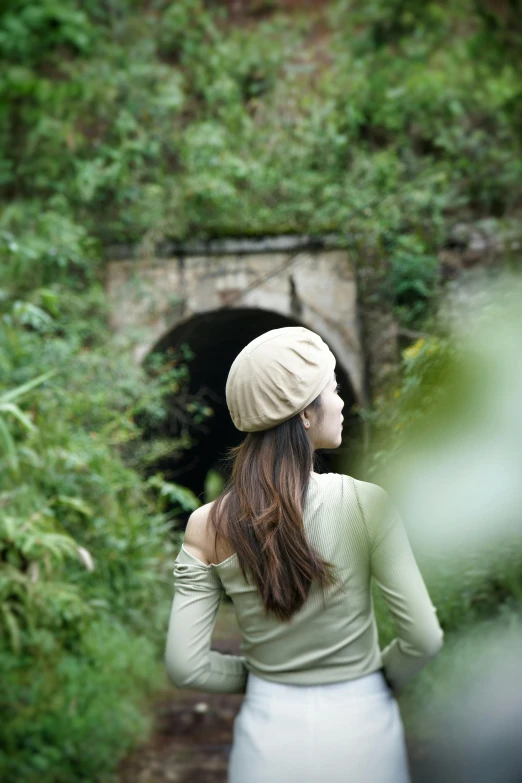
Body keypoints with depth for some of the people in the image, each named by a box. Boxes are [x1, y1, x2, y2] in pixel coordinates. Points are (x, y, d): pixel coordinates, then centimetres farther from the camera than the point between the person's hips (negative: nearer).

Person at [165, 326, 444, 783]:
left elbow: (185, 666, -10)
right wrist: (382, 680, 4)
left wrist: (257, 676, 7)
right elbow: (424, 637, -15)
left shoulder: (208, 527, -12)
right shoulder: (367, 503, -18)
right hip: (360, 726, -1)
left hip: (269, 732, 2)